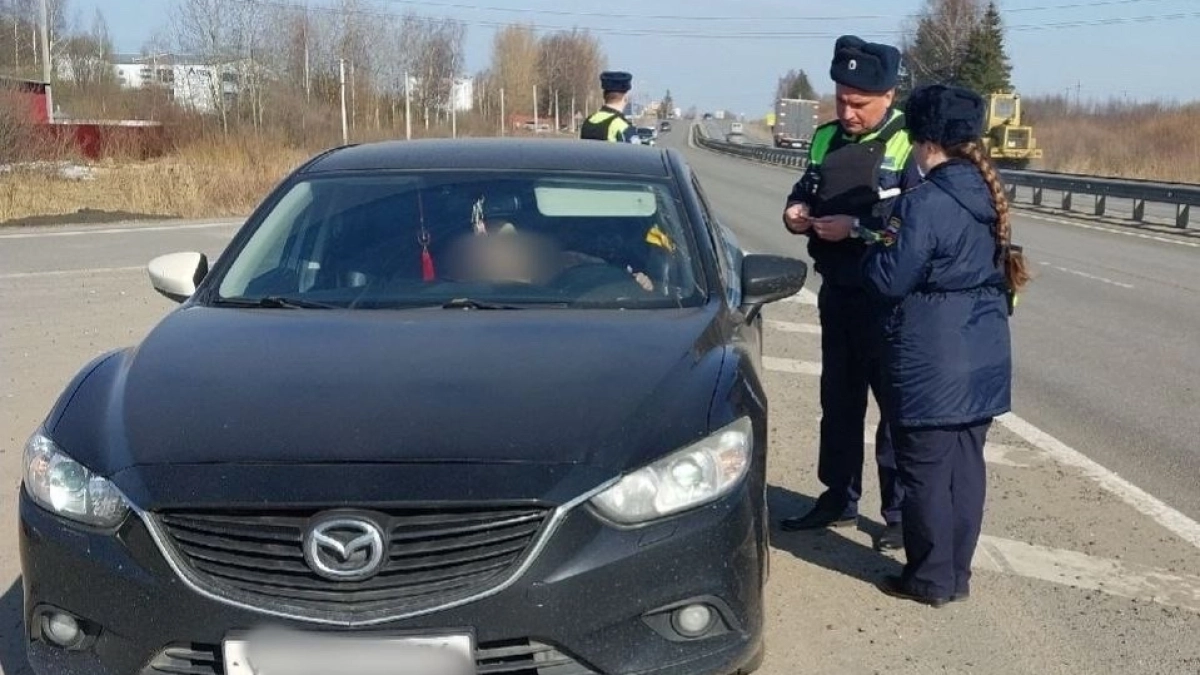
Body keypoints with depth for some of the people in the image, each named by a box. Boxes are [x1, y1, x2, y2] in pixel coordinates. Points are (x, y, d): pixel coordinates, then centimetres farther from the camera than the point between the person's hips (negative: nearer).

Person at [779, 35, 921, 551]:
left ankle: (902, 513, 14)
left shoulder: (911, 144, -13)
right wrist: (796, 212, -4)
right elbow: (805, 191, 19)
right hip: (837, 294, 7)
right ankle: (839, 499, 30)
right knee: (838, 400, 16)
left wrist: (856, 227, -24)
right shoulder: (827, 139, 8)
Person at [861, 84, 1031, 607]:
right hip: (983, 359, 8)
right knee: (966, 464, 14)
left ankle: (931, 580, 13)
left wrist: (875, 245, 3)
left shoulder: (926, 202, -19)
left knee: (926, 470, 3)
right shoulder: (989, 195, 7)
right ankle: (957, 574, 24)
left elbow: (889, 279, -17)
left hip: (932, 363, -8)